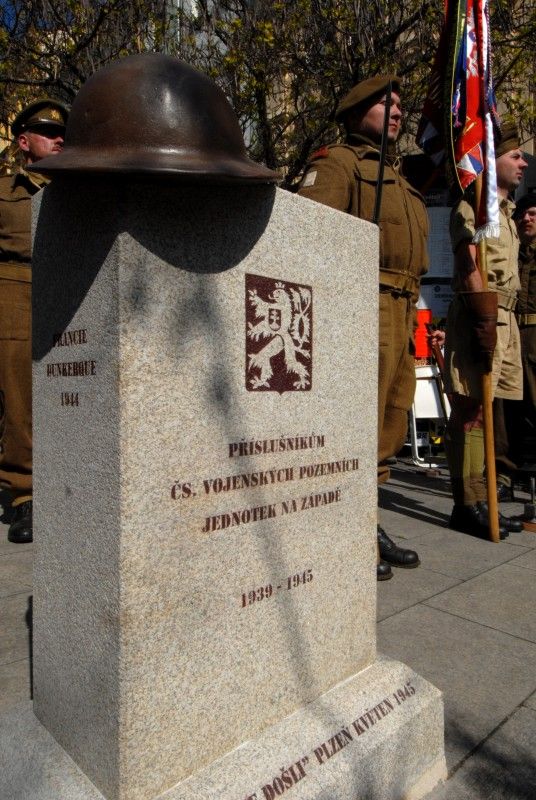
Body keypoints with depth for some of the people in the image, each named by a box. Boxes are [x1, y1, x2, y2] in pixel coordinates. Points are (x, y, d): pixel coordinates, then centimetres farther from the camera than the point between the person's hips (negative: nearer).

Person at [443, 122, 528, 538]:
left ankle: (478, 501, 17)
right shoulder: (472, 207, -3)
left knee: (486, 411, 9)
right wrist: (485, 324, -21)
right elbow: (471, 271, -14)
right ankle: (468, 506, -2)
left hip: (504, 318, 9)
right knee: (471, 411, -8)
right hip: (480, 317, -9)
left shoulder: (506, 210, 25)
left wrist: (502, 322, 20)